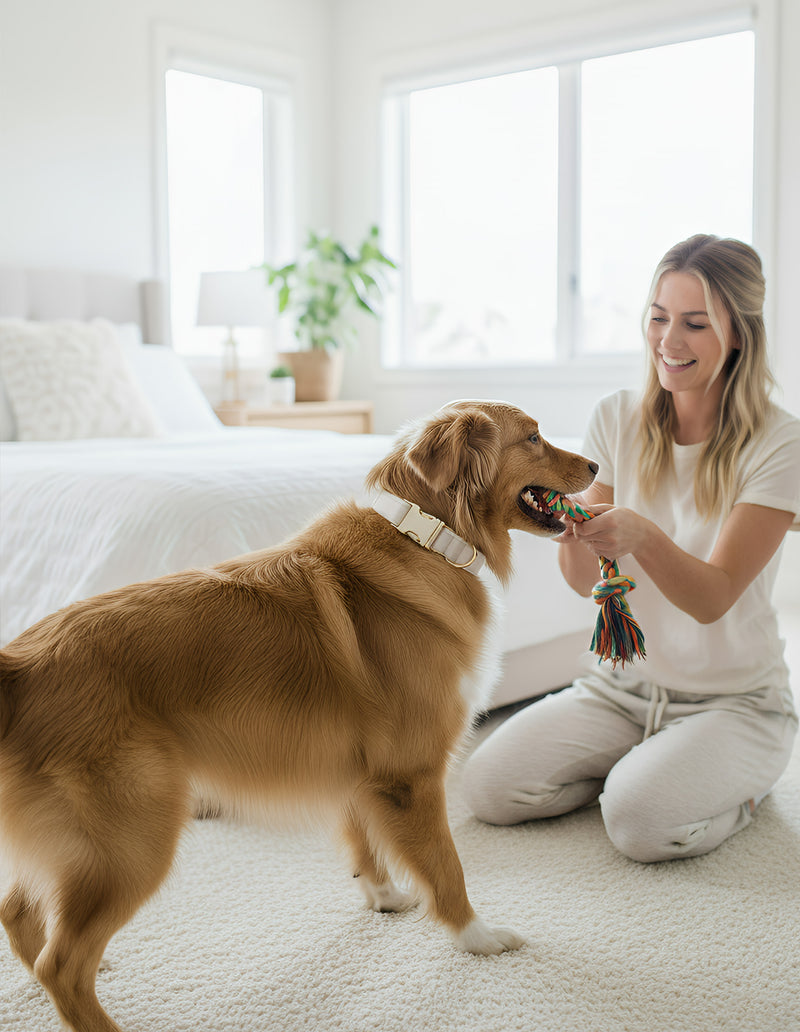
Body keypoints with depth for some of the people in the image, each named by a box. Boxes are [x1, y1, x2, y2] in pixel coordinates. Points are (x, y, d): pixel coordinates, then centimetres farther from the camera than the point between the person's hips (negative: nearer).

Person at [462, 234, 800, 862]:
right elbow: (586, 581, -5)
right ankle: (644, 764, 12)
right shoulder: (618, 420, -3)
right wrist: (574, 534, -29)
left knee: (640, 822, -29)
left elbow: (713, 598, -22)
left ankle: (741, 785, 5)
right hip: (623, 683, 4)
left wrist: (641, 534, -41)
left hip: (735, 700, -4)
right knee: (488, 787, -13)